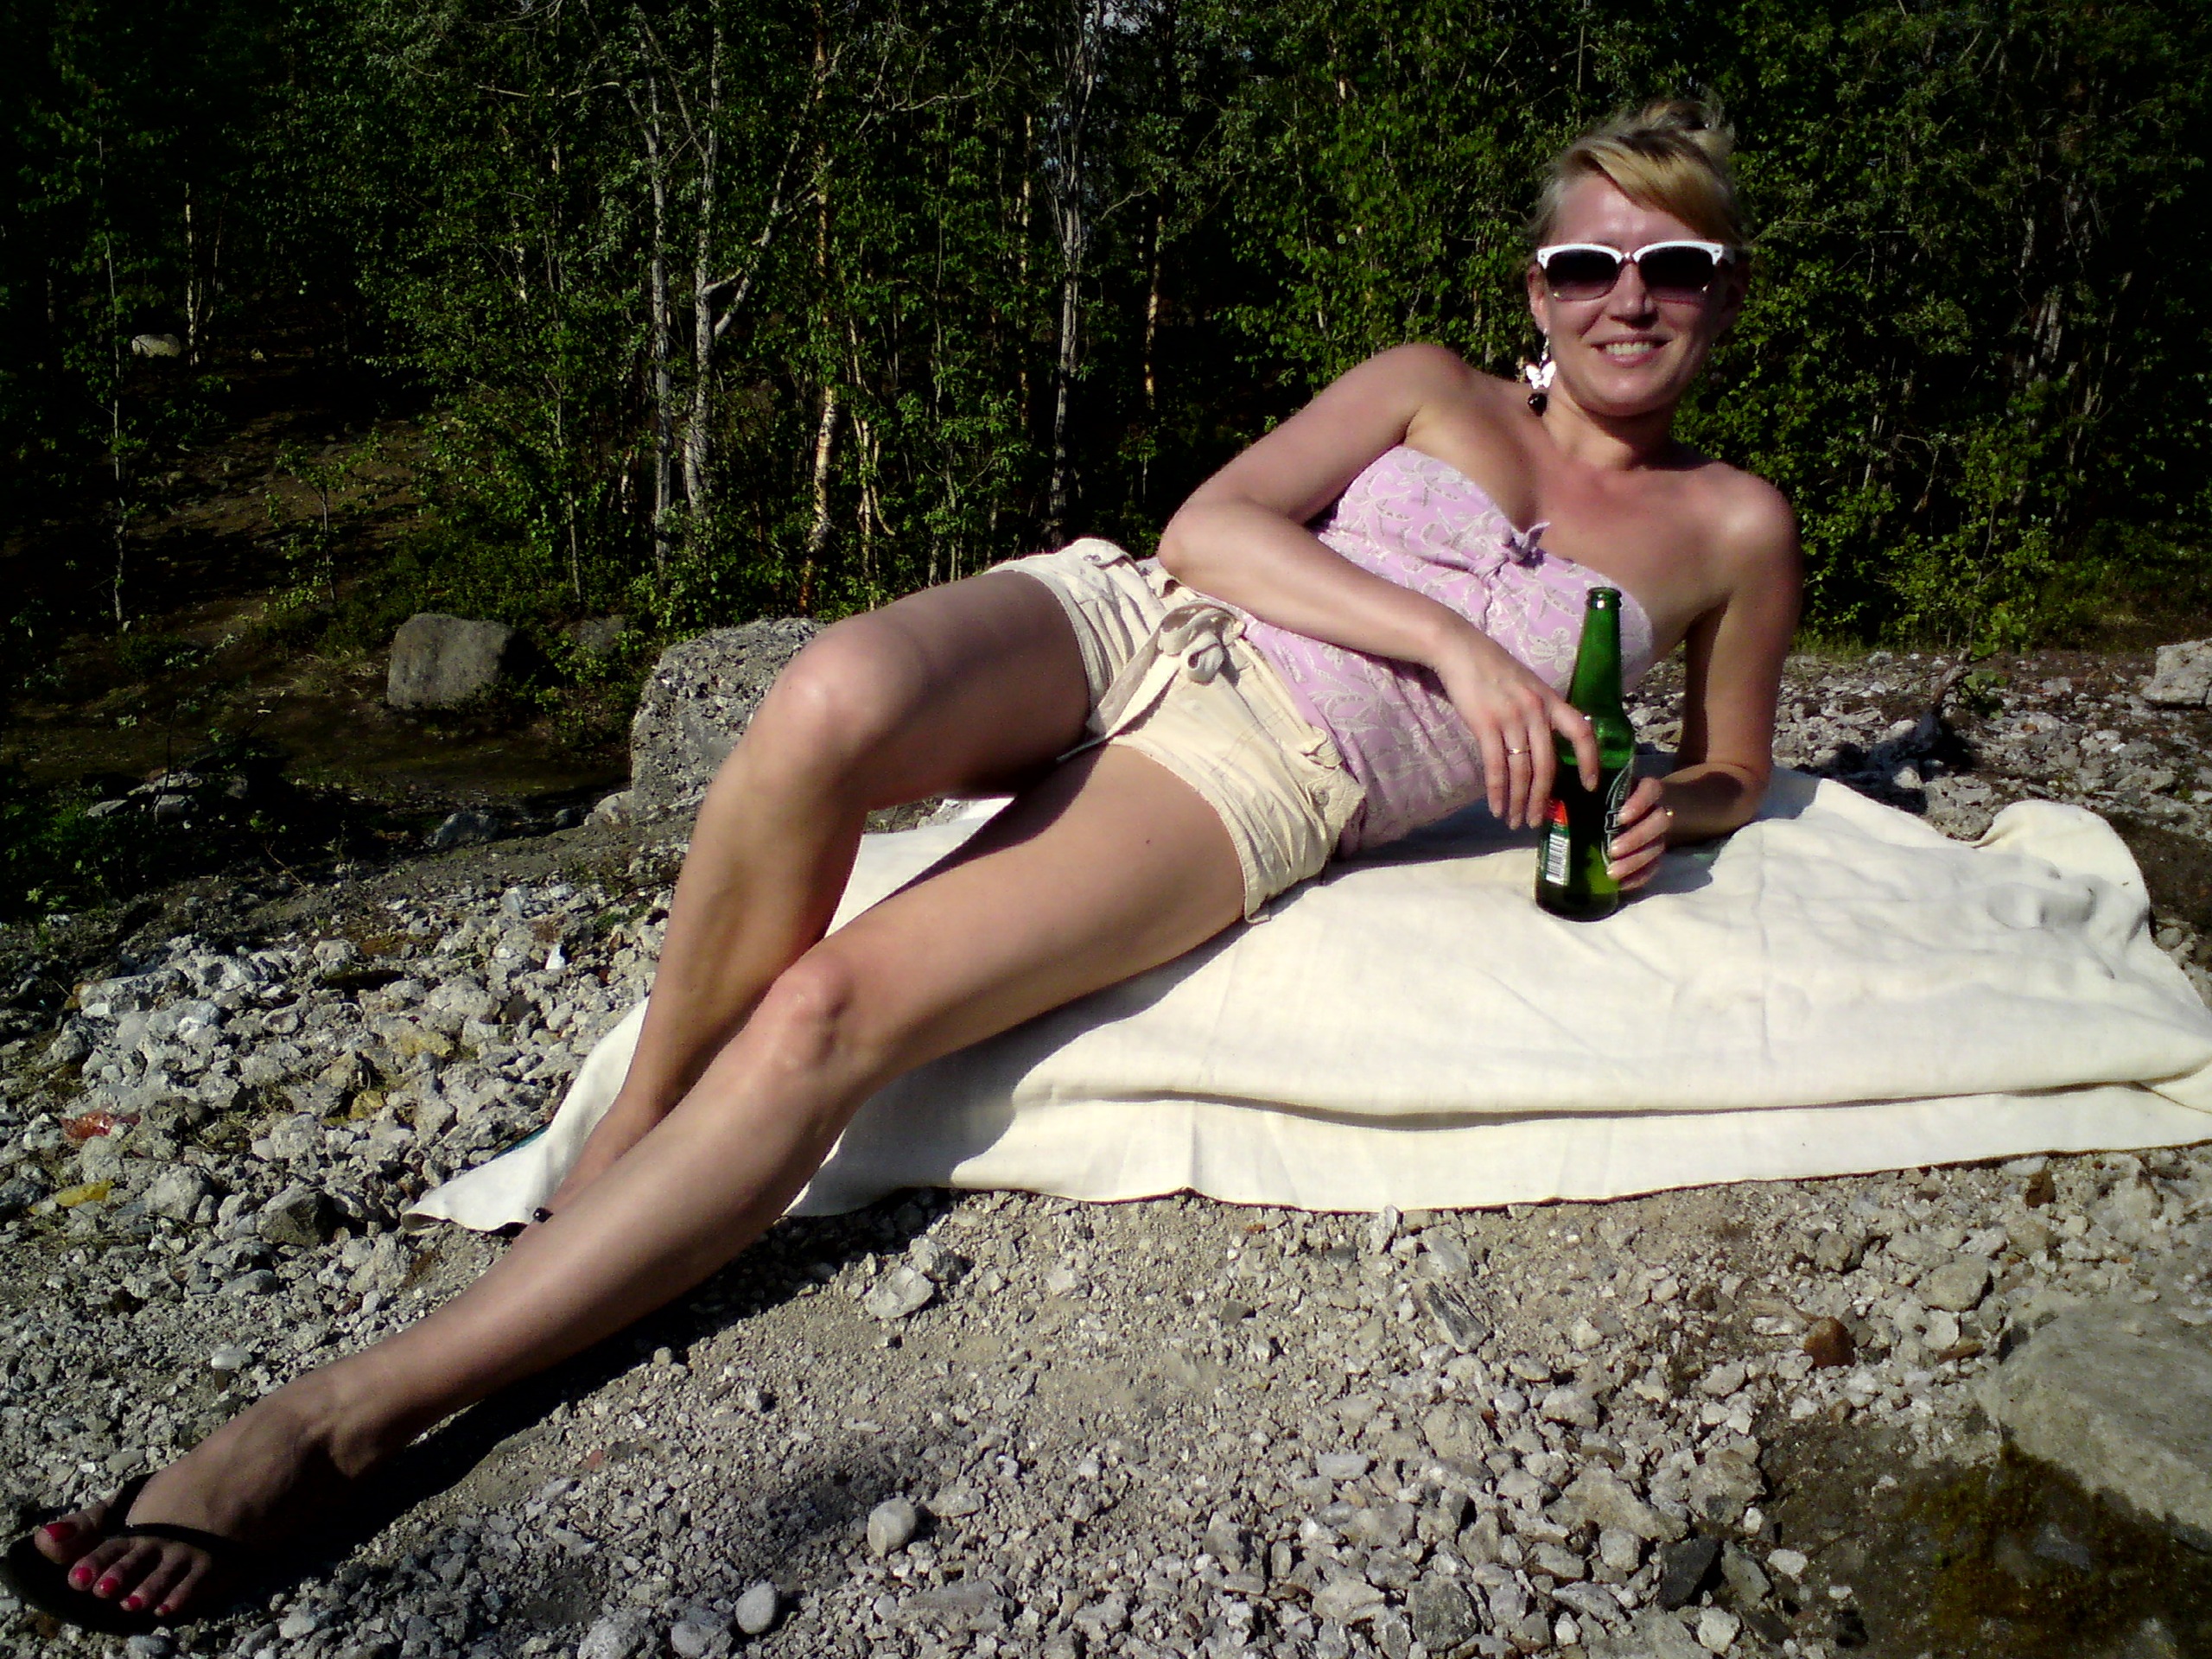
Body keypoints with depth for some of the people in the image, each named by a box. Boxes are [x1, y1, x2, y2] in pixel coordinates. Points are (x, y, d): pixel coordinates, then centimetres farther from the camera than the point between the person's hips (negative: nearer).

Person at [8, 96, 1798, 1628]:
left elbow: (1735, 772, 29)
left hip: (1268, 778, -2)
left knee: (834, 1011, -26)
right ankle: (632, 1131, -11)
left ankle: (343, 1415, -21)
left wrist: (1659, 811, 4)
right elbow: (1209, 526, 5)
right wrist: (1451, 639, -9)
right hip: (1127, 618, 2)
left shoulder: (1731, 528, 20)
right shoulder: (1431, 388, 20)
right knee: (833, 700, -36)